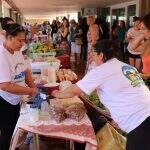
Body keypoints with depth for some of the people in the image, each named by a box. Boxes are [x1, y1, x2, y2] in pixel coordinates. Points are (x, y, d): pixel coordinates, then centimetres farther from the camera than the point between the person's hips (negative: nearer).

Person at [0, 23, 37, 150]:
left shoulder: (17, 52, 0)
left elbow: (25, 71, 9)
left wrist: (34, 88, -4)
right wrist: (30, 91, -24)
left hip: (15, 100, 8)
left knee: (14, 130, 23)